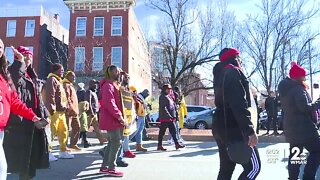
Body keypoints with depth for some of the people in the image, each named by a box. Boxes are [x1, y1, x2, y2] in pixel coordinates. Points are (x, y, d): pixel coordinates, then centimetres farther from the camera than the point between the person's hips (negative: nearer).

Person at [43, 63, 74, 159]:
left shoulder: (58, 81, 24)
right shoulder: (52, 80, -8)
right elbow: (50, 96, -18)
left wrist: (65, 107, 20)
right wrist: (52, 109, -23)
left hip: (61, 111, 10)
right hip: (55, 111, -10)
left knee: (63, 131, 12)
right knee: (52, 132, -6)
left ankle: (63, 151, 20)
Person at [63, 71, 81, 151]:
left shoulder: (71, 86, 23)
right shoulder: (66, 85, -8)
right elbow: (67, 99, -18)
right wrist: (72, 109, -21)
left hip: (74, 112, 10)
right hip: (69, 111, -10)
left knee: (77, 127, 11)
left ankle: (73, 144, 20)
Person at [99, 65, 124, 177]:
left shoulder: (114, 85, 20)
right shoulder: (108, 86, -13)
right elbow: (109, 103, -25)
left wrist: (119, 116, 15)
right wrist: (119, 116, -22)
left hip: (113, 120, 11)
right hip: (111, 120, -11)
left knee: (112, 143, 14)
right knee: (116, 143, -6)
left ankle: (104, 167, 23)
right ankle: (111, 169, 5)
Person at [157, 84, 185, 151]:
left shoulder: (169, 97, 19)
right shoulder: (163, 97, -10)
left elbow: (173, 107, 20)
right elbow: (163, 108, -20)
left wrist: (174, 116, 10)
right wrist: (169, 116, -21)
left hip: (170, 118, 9)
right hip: (164, 118, -9)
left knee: (173, 131, 8)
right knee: (162, 132, 0)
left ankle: (177, 144, 12)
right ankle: (159, 146, 8)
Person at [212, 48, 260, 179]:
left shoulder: (221, 75, 19)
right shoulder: (233, 72, -9)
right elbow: (240, 105, -21)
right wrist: (250, 131, -21)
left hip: (222, 127, 9)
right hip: (234, 129, -9)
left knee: (226, 169, 13)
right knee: (254, 166, -1)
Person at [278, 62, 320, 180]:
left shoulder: (284, 90, 13)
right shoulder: (298, 89, -15)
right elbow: (304, 107, -25)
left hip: (291, 128, 9)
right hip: (303, 127, -9)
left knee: (294, 153, 14)